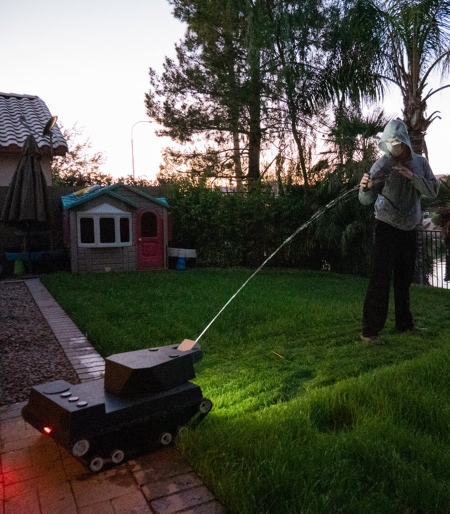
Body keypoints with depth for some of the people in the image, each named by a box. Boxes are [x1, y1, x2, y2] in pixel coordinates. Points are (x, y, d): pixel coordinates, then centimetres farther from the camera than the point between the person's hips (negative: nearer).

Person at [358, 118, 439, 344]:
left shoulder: (420, 162, 3)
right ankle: (370, 330, -5)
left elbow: (433, 191, -5)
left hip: (409, 229, 5)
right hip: (387, 227, -4)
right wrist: (365, 187, -39)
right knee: (380, 277, -9)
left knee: (405, 277, 13)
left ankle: (404, 323, 26)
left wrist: (413, 177, -20)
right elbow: (366, 200, -16)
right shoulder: (382, 164, -10)